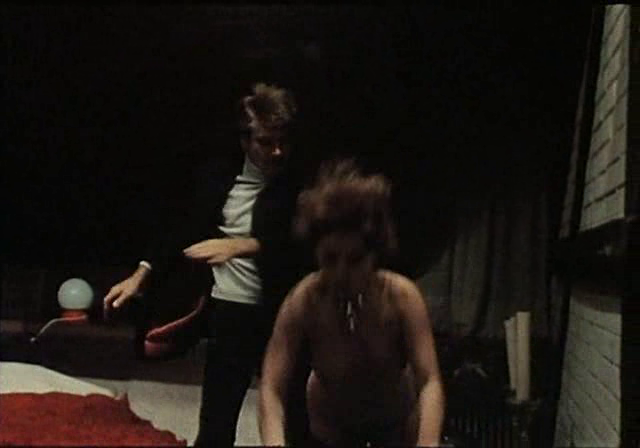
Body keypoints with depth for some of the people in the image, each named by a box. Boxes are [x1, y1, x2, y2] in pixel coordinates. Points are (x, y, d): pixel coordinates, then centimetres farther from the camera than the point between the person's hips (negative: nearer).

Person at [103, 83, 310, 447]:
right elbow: (189, 231, 12)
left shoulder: (299, 185, -6)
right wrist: (141, 275, 7)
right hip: (229, 314, 2)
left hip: (281, 316, -2)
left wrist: (241, 245, -33)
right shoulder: (221, 176, 3)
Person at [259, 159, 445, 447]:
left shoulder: (402, 296, -30)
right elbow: (271, 390, -36)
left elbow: (430, 381, -37)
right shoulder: (302, 302, -31)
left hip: (397, 421, 0)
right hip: (329, 425, 0)